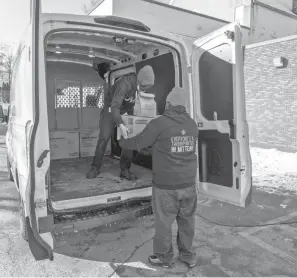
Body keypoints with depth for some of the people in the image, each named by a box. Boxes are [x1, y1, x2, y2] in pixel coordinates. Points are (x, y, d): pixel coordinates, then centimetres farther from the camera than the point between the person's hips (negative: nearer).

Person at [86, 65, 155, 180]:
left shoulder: (141, 85, -14)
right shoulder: (124, 84, -35)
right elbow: (114, 106, -42)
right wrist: (120, 125, -54)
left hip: (125, 111, 5)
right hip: (111, 109, -5)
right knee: (104, 138, -8)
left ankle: (125, 170, 2)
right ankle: (95, 168, 7)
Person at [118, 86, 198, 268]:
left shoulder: (159, 124, -14)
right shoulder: (193, 125, 3)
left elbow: (138, 143, -5)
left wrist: (122, 142, 17)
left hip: (166, 185, -5)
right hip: (189, 183, 5)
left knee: (164, 222, 12)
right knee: (187, 220, 18)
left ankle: (165, 258, 29)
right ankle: (188, 255, 34)